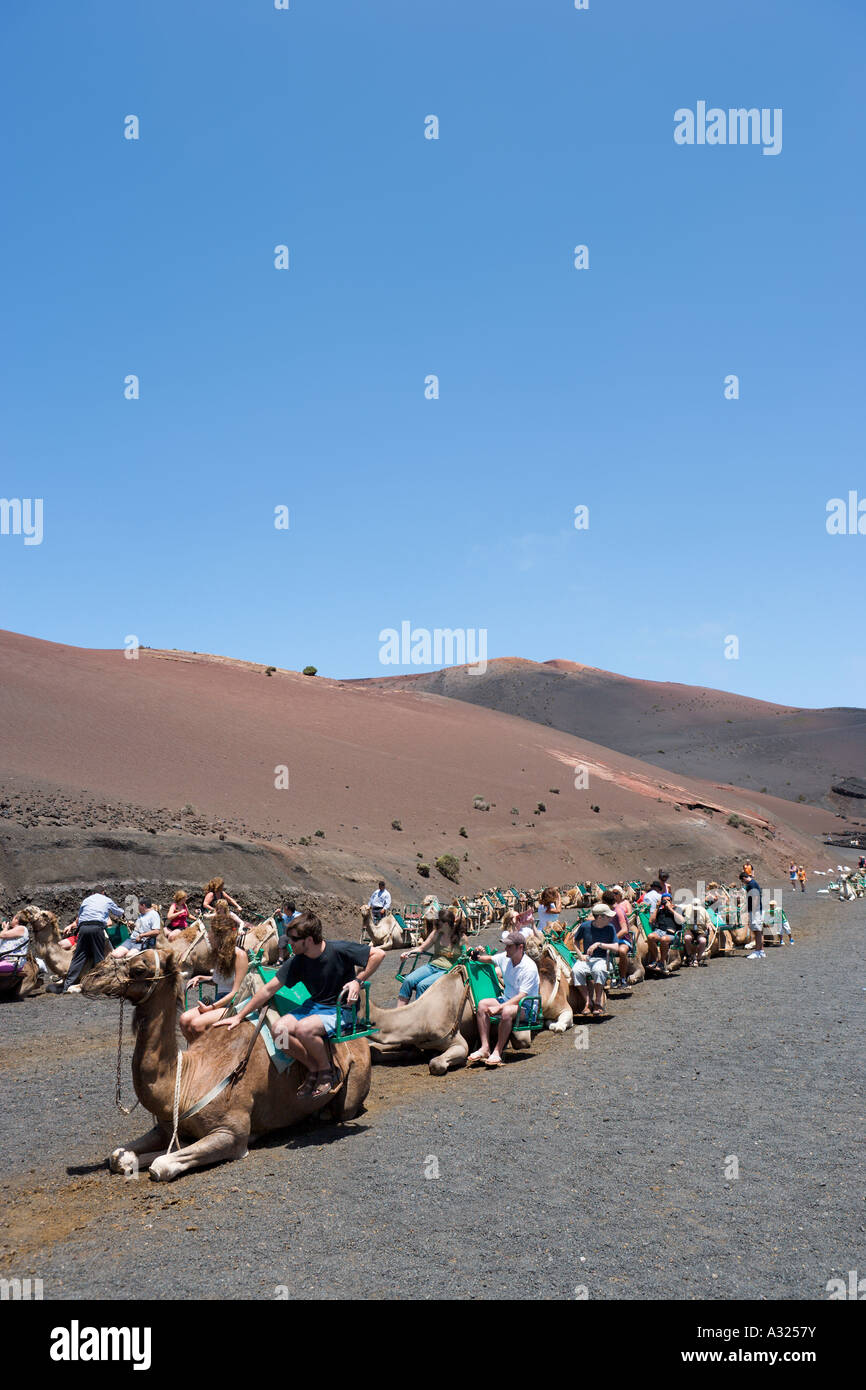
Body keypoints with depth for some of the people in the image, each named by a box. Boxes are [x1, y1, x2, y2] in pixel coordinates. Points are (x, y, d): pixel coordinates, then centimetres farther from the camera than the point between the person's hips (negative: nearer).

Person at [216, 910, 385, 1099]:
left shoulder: (340, 950, -17)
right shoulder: (298, 963, -2)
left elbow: (378, 953, -11)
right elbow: (268, 990, 2)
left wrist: (358, 980, -17)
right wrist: (239, 1016, 1)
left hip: (342, 1010, -6)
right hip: (315, 1005, 6)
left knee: (303, 1028, -32)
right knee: (280, 1029, -20)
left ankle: (327, 1071, -6)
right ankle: (313, 1069, -1)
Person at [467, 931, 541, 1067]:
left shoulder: (529, 967, -20)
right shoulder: (505, 958, 1)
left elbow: (522, 996, -25)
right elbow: (490, 959, 25)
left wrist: (499, 1007, -30)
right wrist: (478, 957, 2)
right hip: (507, 1000, 7)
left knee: (507, 1011, -37)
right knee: (483, 1004, -16)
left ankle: (497, 1052, -26)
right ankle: (485, 1048, -18)